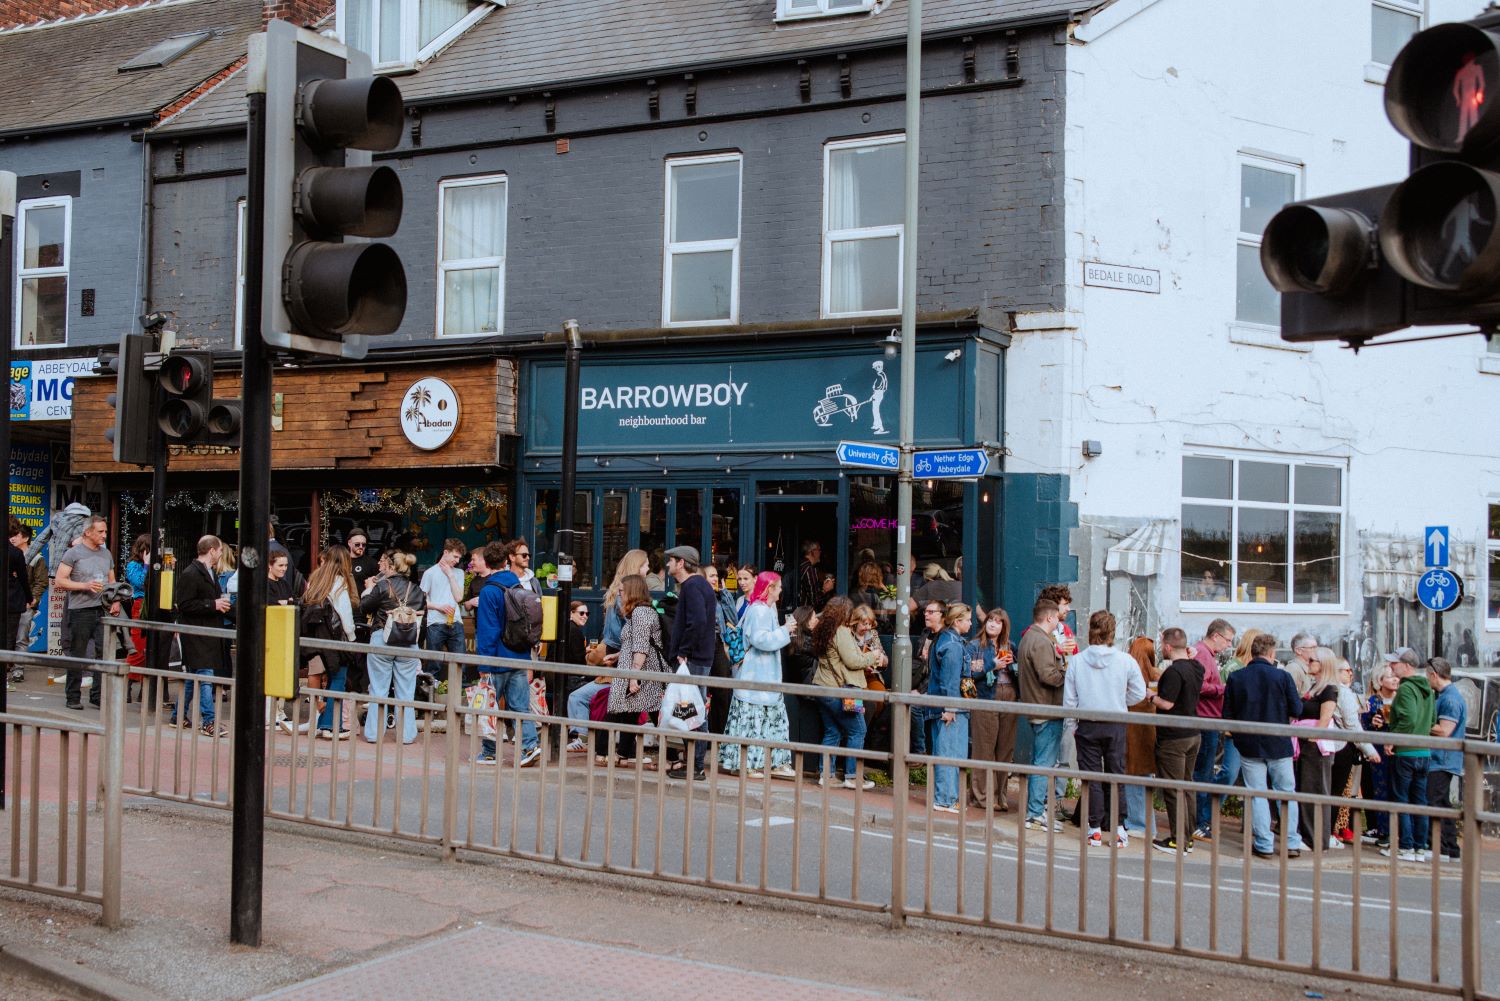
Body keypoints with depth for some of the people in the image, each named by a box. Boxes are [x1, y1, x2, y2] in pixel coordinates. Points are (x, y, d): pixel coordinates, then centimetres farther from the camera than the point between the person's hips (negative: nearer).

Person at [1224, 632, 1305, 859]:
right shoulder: (1282, 676, -11)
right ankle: (1291, 843, 13)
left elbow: (1227, 715, -1)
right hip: (1279, 743, -1)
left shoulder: (1235, 678, -5)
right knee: (1286, 793, 12)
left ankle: (1264, 845, 7)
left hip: (1249, 744, 1)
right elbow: (1297, 710, -6)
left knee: (1257, 795, 6)